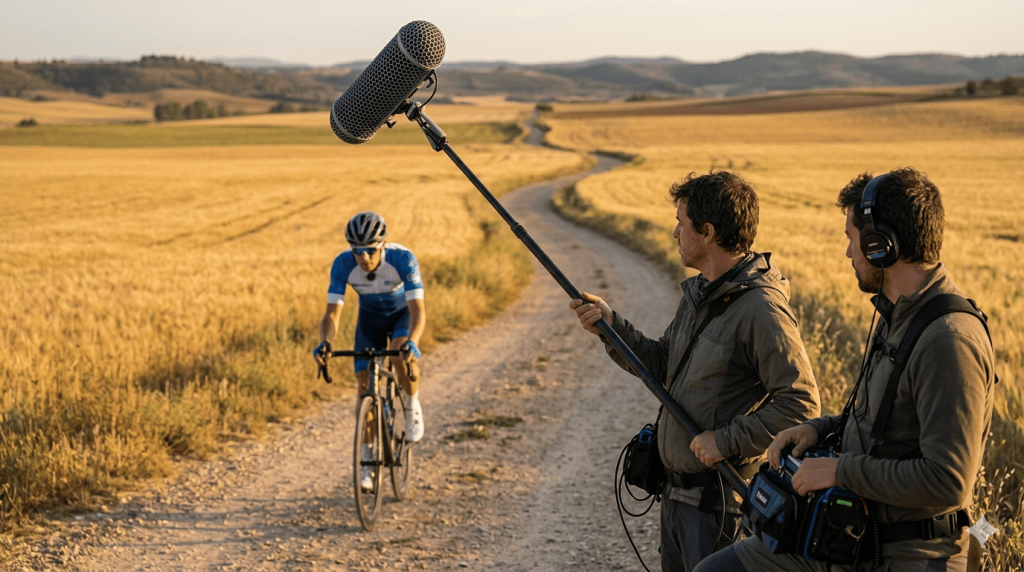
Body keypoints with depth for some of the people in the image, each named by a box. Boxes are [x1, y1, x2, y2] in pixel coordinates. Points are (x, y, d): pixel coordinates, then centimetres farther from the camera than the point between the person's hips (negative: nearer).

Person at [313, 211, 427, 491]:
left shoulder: (403, 259, -36)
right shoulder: (343, 265, -30)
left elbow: (418, 310, -41)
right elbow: (332, 313, -30)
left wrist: (411, 342, -60)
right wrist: (324, 343, -50)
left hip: (402, 313, -2)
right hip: (370, 317, 3)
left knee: (402, 355, -34)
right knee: (365, 382, -7)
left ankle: (412, 405, -3)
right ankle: (367, 457, 7)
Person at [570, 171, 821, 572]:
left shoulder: (761, 310, -20)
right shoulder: (698, 292, 10)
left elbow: (801, 406, -23)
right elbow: (662, 366, 18)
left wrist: (726, 441, -21)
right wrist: (610, 325, 5)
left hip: (720, 492, -9)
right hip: (676, 487, 9)